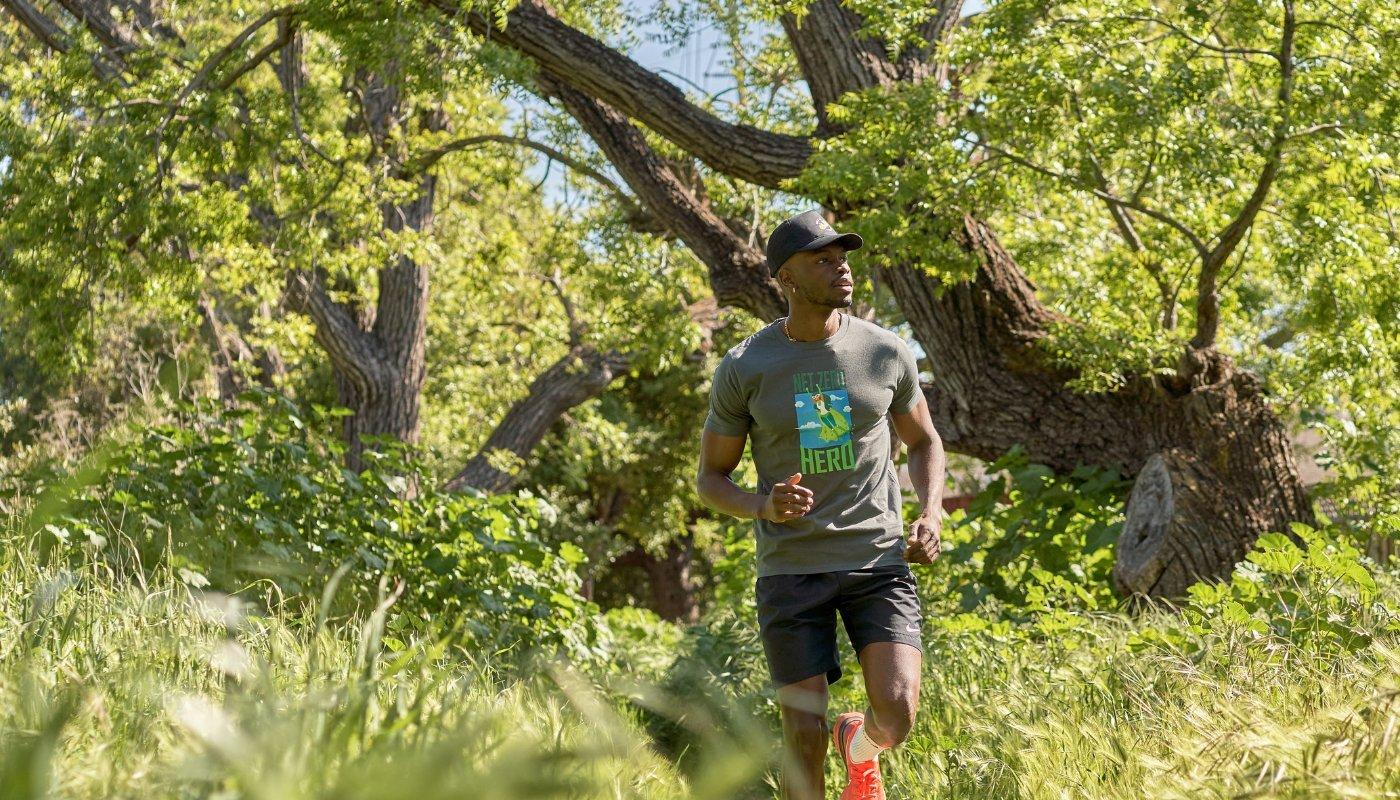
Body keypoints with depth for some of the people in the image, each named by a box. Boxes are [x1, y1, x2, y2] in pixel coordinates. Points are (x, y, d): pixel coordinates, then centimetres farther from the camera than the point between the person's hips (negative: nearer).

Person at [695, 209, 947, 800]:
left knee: (897, 713, -15)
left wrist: (931, 514, -3)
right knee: (803, 736, -2)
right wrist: (762, 508, -18)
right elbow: (711, 478, 4)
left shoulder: (885, 352, 0)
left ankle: (859, 741, 23)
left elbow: (924, 442, 16)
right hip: (791, 568, -1)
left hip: (878, 559, 1)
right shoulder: (742, 369, -4)